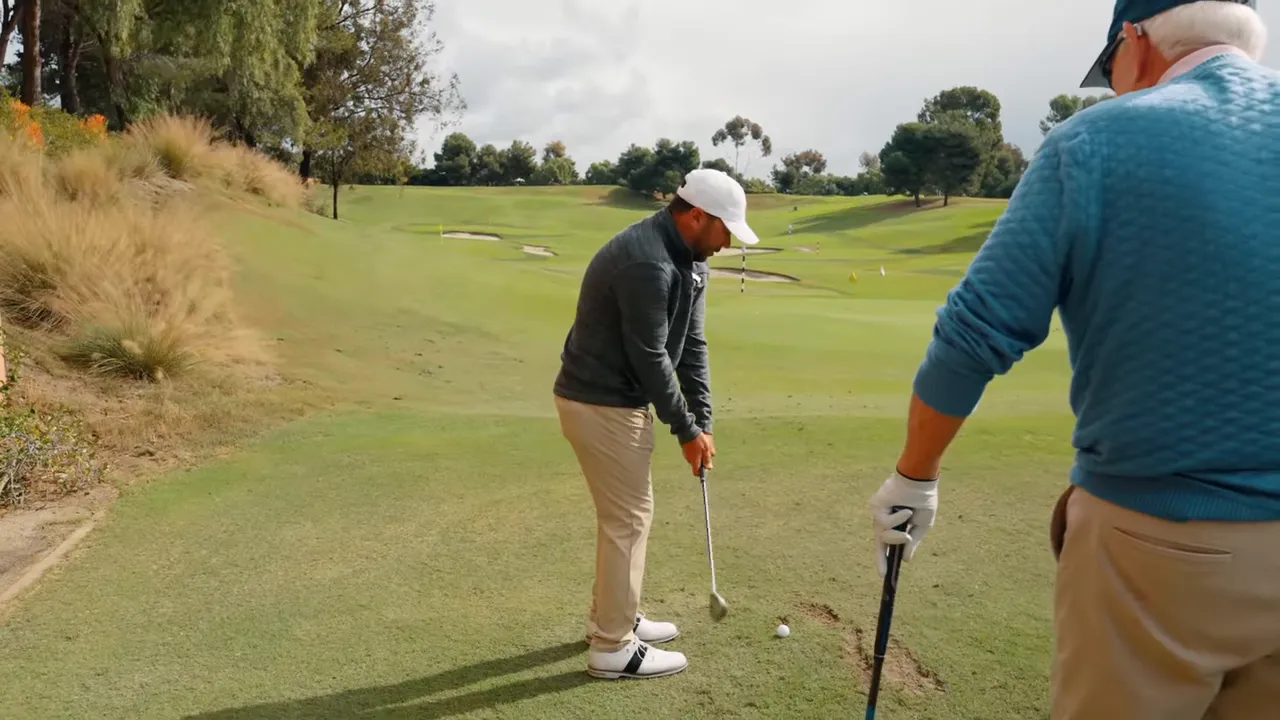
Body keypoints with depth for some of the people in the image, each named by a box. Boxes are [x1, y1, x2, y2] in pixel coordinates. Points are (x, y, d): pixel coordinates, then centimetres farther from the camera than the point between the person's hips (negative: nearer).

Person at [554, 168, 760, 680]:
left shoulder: (689, 259, 6)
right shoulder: (646, 263, -27)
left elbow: (692, 344, 7)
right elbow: (650, 358, -23)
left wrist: (702, 421, 2)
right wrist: (686, 430, -12)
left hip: (617, 398, 10)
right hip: (601, 403, -10)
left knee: (624, 512, 19)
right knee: (628, 517, -1)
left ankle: (613, 618, 34)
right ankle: (613, 648, 13)